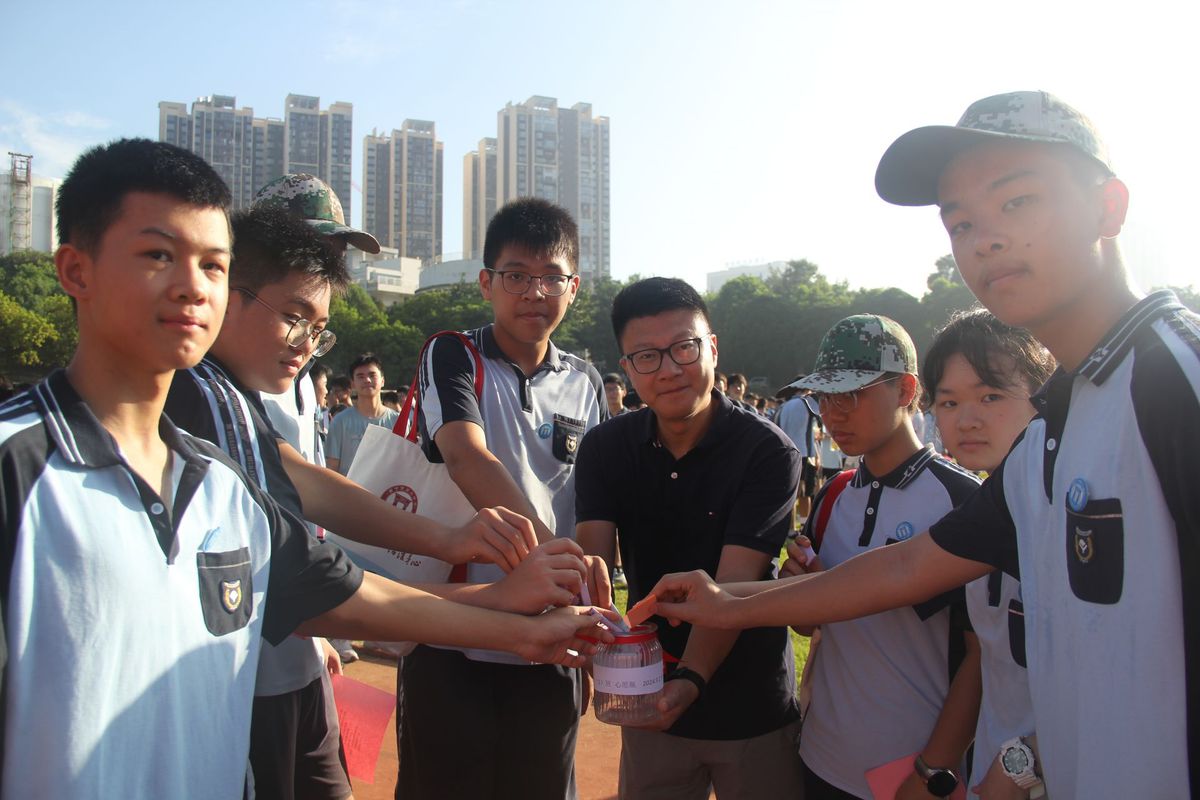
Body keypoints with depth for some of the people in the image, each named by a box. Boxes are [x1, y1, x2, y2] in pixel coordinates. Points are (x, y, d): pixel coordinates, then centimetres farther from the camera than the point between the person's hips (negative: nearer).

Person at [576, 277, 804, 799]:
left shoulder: (768, 452, -17)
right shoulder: (605, 448, -5)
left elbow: (734, 584, -24)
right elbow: (593, 556, -15)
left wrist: (691, 679, -37)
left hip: (753, 714, -3)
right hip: (650, 701, 3)